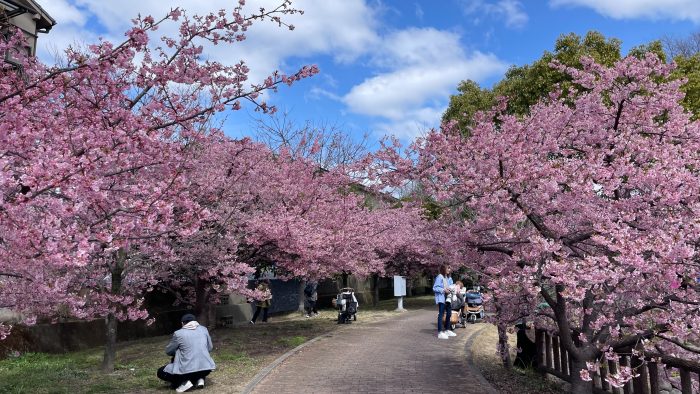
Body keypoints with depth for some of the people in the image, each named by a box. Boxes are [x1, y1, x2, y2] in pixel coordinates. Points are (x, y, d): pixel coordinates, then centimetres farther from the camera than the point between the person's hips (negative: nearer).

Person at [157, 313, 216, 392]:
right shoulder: (203, 329, 9)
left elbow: (168, 351, 10)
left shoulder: (178, 333, -2)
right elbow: (210, 348, 18)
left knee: (160, 372, 18)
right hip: (206, 368, 5)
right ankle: (200, 379, 12)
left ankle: (184, 382, -2)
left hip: (188, 370, -4)